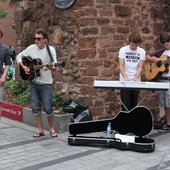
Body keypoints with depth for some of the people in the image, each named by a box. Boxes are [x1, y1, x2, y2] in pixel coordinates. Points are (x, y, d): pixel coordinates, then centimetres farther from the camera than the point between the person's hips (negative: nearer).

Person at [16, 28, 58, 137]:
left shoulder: (50, 49, -7)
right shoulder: (31, 48, 3)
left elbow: (55, 67, -11)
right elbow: (19, 56, 12)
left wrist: (49, 67, -33)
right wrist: (23, 66, -5)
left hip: (46, 83, -4)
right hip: (33, 82, 4)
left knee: (48, 108, -2)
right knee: (36, 107, 6)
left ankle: (52, 129, 18)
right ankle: (40, 130, 17)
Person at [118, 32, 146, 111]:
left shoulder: (142, 52, 1)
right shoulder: (123, 50, -3)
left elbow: (140, 67, -2)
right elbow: (121, 66, -9)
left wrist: (136, 78, -19)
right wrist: (125, 77, -25)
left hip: (136, 82, 2)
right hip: (124, 81, -2)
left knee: (134, 104, 7)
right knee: (125, 105, -2)